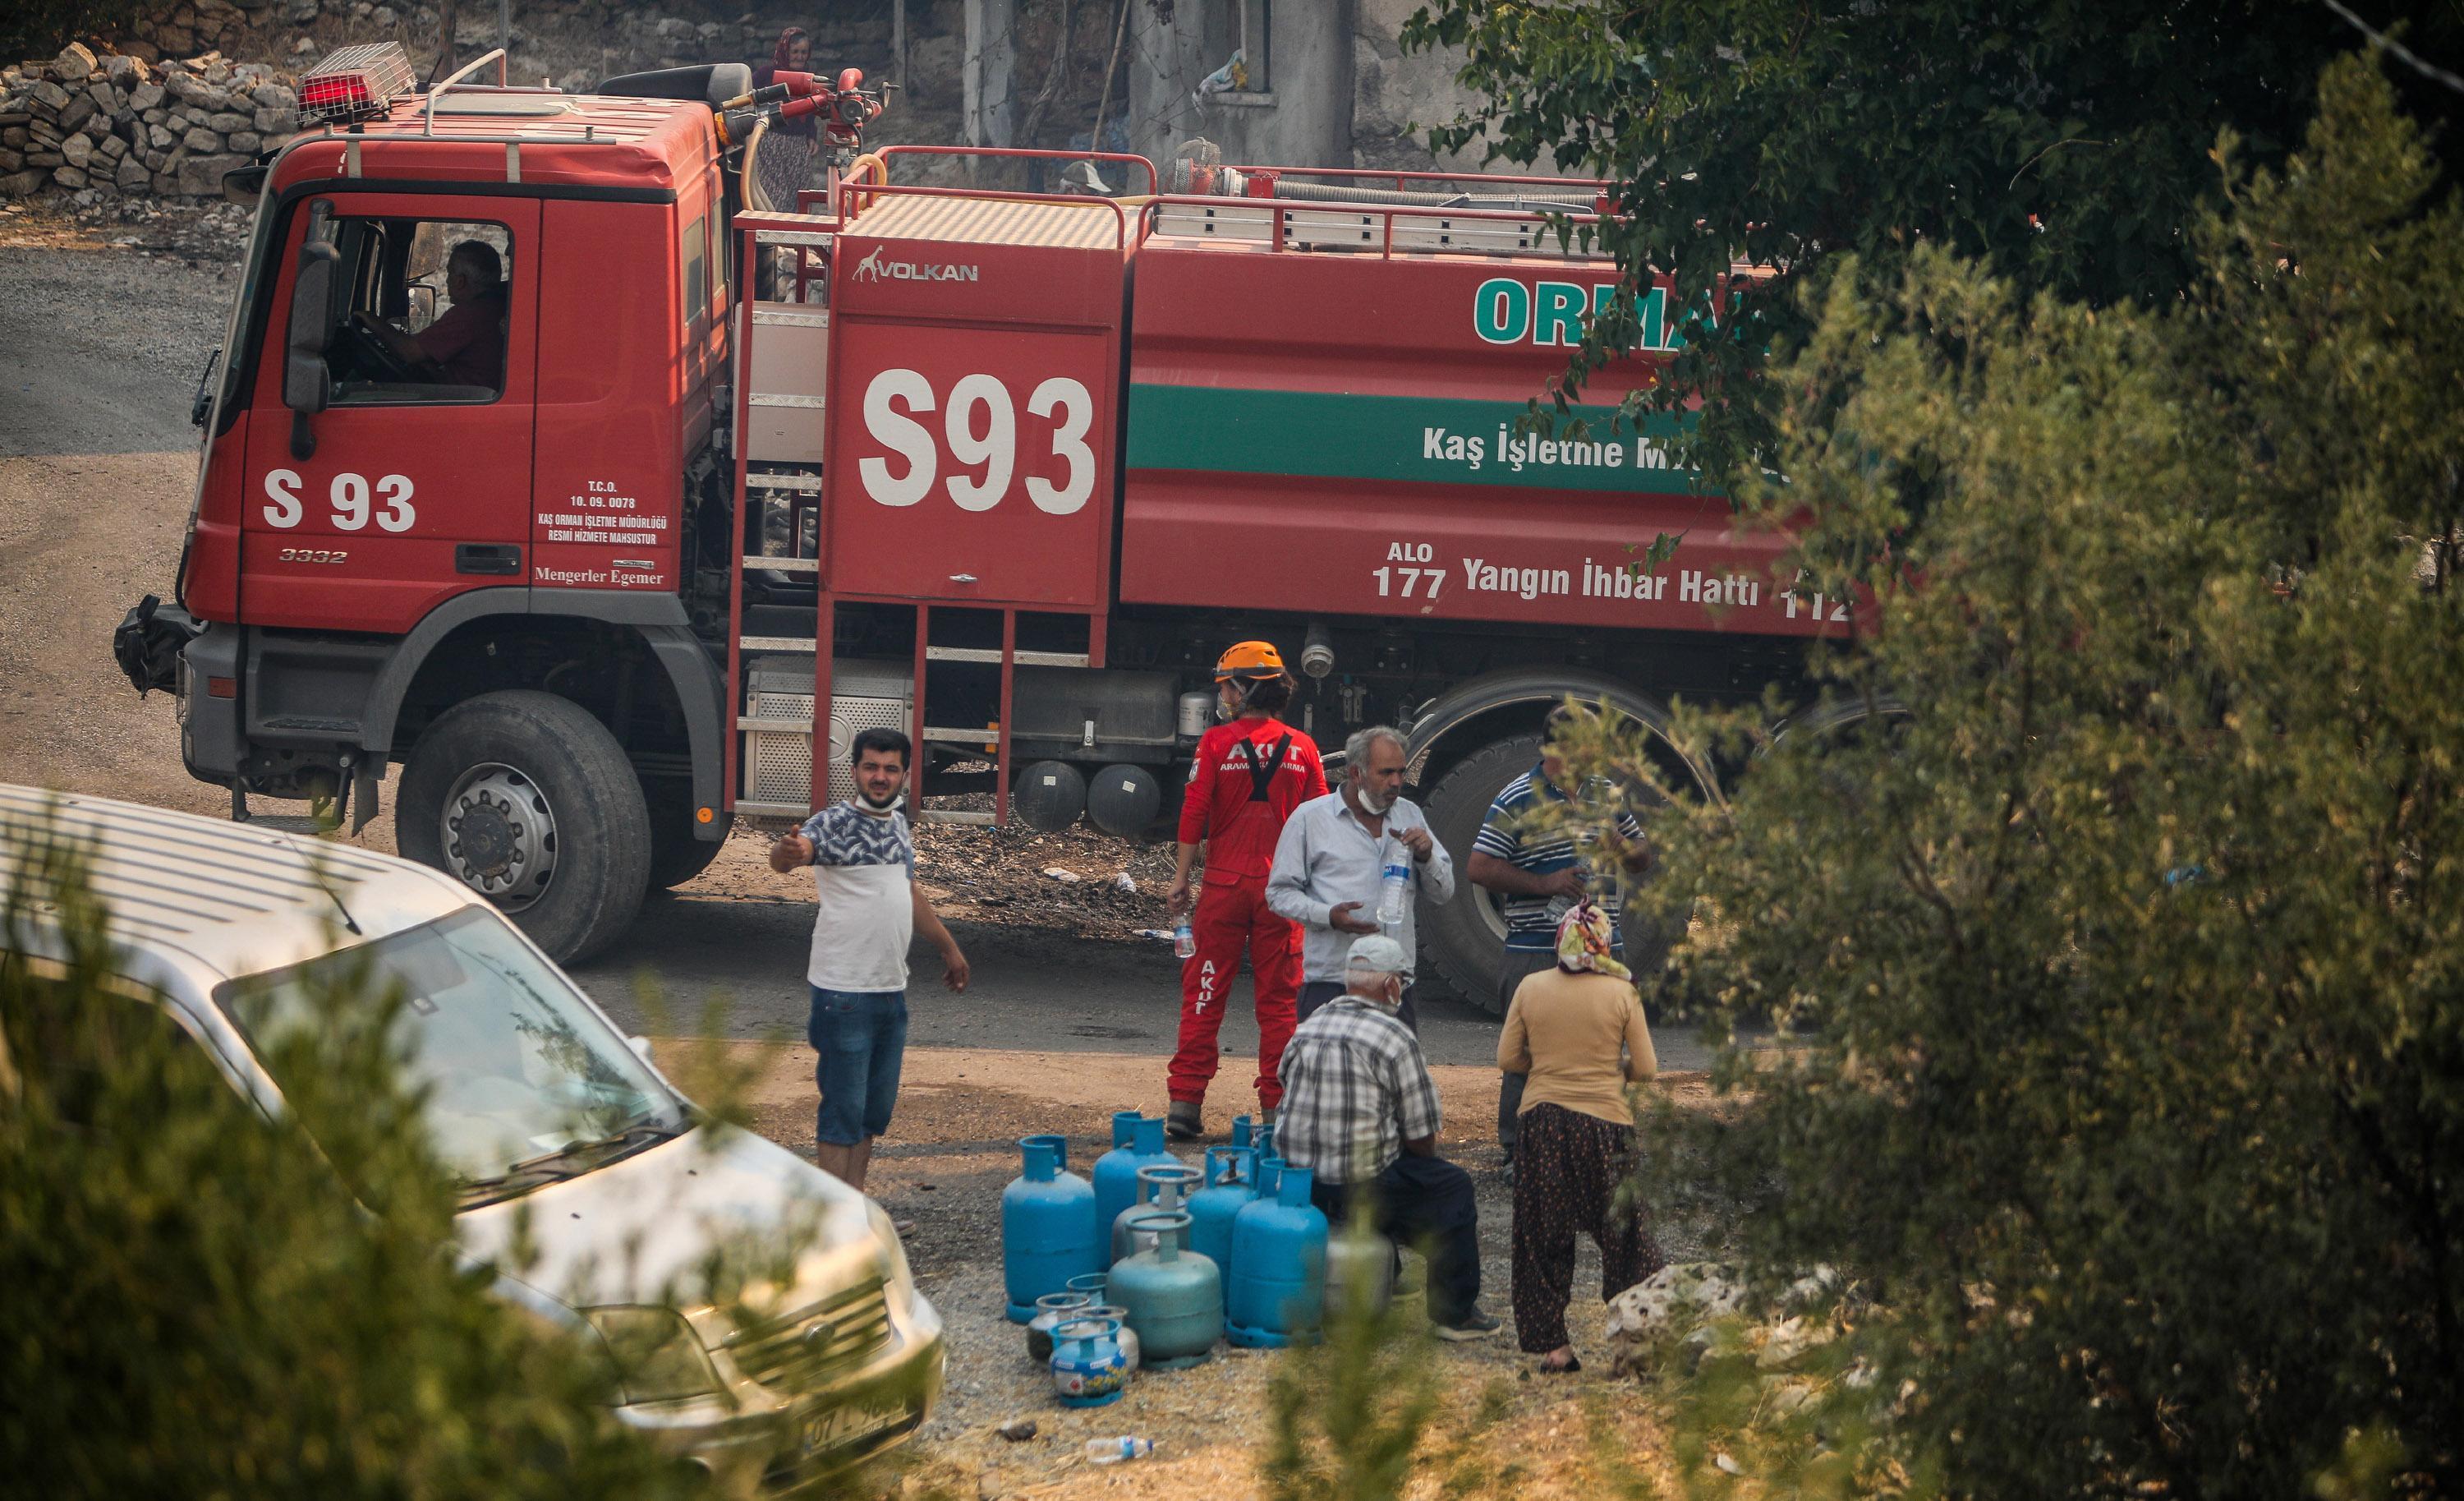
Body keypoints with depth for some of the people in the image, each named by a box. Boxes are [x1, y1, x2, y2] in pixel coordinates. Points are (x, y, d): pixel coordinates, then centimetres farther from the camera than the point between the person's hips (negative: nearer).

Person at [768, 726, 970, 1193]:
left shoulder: (898, 823, 12)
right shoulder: (836, 823, -13)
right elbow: (785, 856, -34)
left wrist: (949, 947, 33)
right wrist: (789, 852, -58)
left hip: (891, 991, 8)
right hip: (845, 992, -8)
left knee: (876, 1109, 13)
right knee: (844, 1108, -5)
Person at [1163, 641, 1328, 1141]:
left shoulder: (1217, 743, -5)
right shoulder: (1302, 749, 3)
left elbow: (1194, 814, -7)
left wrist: (1181, 877, 0)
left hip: (1225, 885, -2)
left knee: (1204, 993, 4)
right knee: (1278, 999, 7)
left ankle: (1185, 1102, 1)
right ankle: (1277, 1108, 5)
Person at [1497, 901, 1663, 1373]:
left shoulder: (1530, 988, -1)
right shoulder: (1621, 993, -6)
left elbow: (1507, 1058, 3)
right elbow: (1646, 1069, -4)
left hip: (1542, 1123, 2)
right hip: (1604, 1122, -2)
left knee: (1544, 1240, 10)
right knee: (1622, 1236, 10)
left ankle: (1554, 1346, 9)